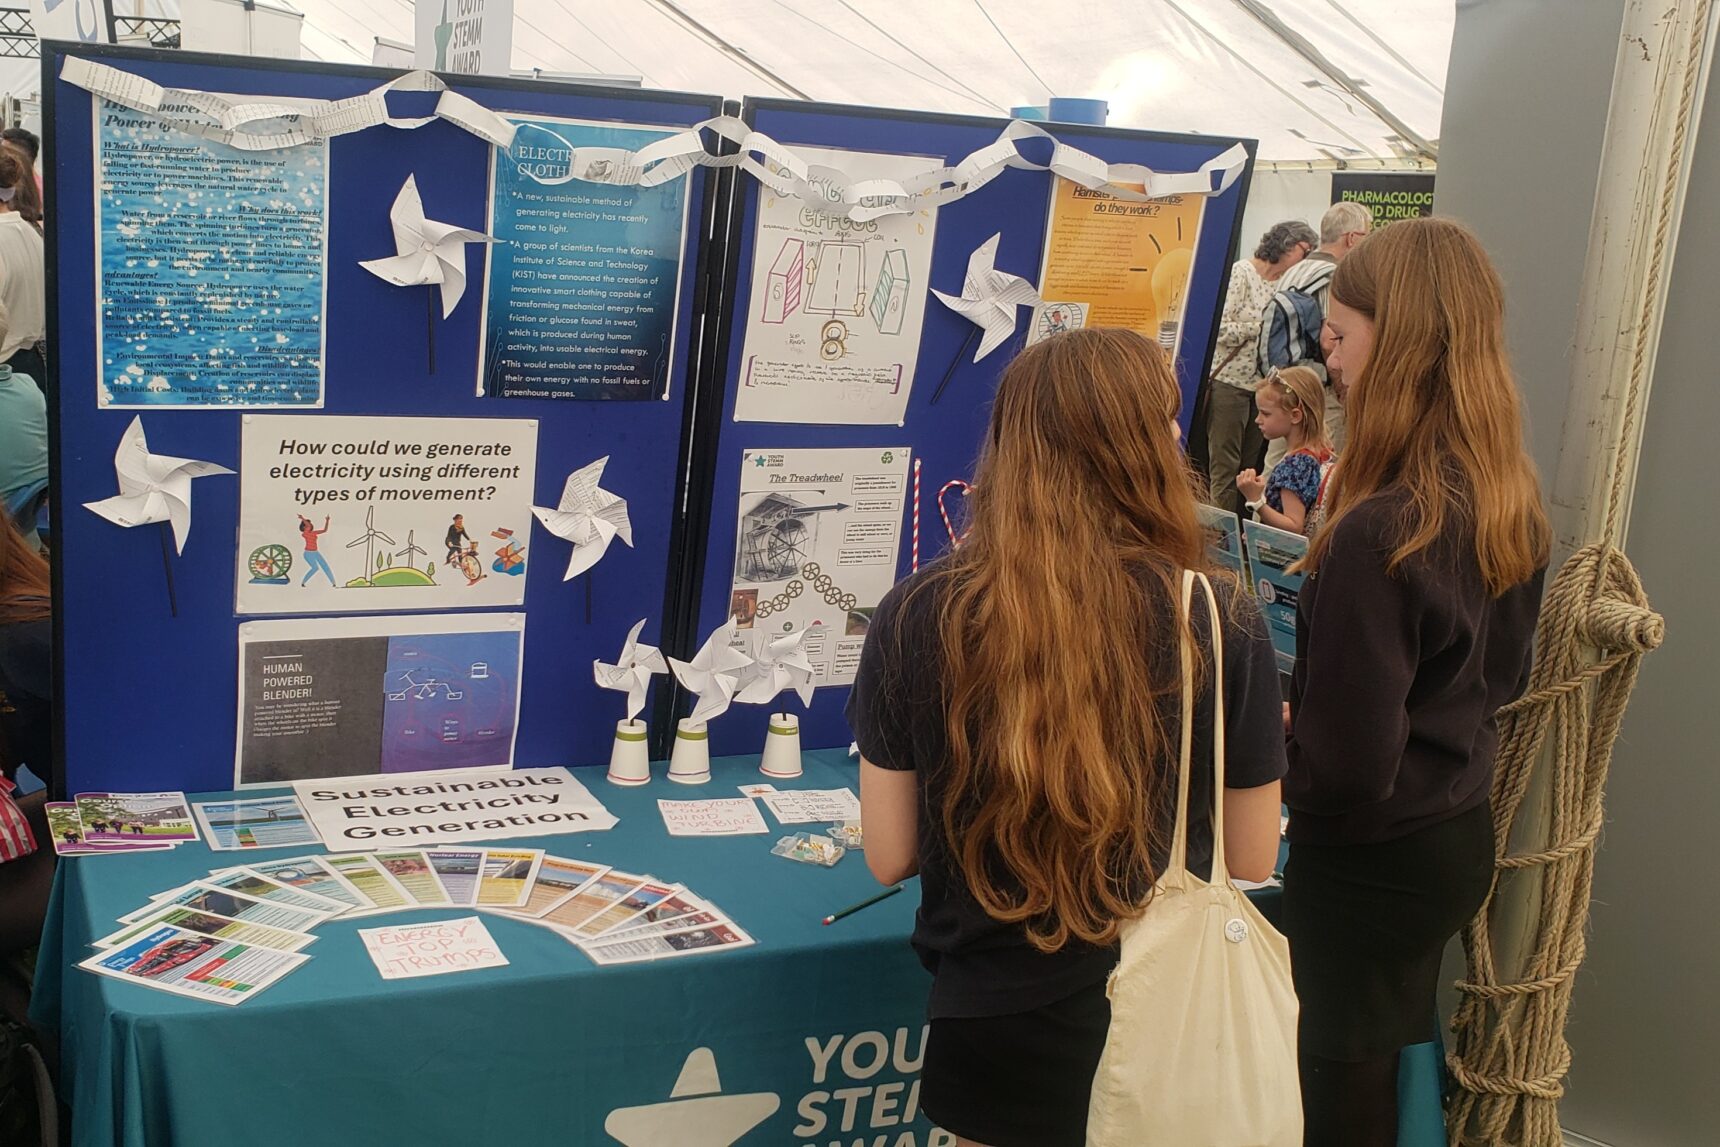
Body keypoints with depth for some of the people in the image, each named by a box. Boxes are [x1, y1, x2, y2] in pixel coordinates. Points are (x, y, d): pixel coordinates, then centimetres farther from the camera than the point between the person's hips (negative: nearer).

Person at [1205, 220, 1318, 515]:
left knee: (1251, 468, 9)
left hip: (1263, 387, 7)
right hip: (1230, 382, -7)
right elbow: (1220, 329, -15)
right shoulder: (1241, 273, -7)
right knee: (1225, 468, -4)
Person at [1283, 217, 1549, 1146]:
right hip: (1461, 836, 8)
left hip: (1371, 866, -8)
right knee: (1402, 1070, 25)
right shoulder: (1512, 503, -3)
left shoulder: (1379, 532, -29)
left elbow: (1348, 766, -25)